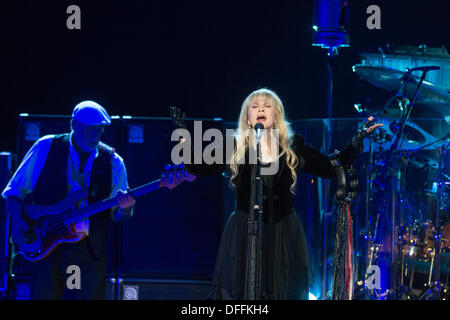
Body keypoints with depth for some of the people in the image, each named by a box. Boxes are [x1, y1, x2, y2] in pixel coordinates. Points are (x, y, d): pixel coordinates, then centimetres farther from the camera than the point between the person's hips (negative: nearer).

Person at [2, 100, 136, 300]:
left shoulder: (112, 162, 6)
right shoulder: (46, 148, 2)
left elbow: (118, 216, 8)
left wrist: (124, 208, -16)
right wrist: (17, 222, -7)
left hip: (91, 251, 1)